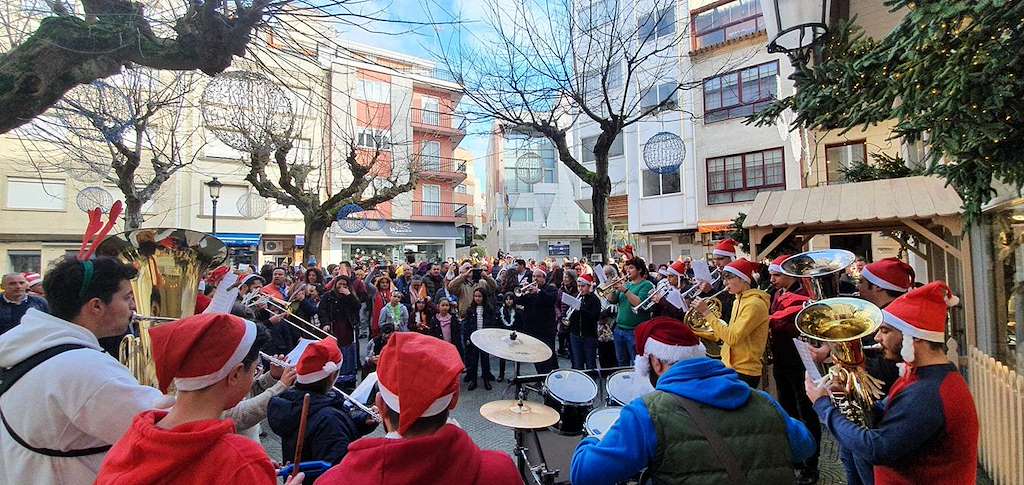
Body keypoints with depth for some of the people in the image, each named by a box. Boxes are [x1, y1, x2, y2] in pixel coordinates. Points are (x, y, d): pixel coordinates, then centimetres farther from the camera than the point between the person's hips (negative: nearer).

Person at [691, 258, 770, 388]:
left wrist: (707, 313, -23)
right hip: (729, 365, 8)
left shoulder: (755, 304, -17)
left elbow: (732, 337, -24)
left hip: (744, 372, -8)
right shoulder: (739, 301, 11)